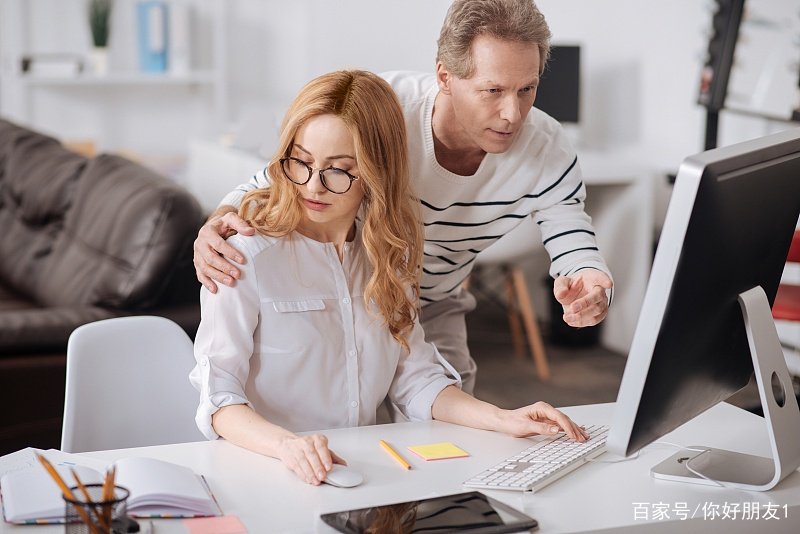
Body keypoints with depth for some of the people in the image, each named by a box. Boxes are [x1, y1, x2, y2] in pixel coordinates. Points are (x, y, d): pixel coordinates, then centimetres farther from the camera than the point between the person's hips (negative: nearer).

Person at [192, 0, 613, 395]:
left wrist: (589, 289, -47)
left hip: (433, 310, 3)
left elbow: (576, 247, -21)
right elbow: (267, 187, -25)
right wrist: (217, 227, -48)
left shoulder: (546, 151, -23)